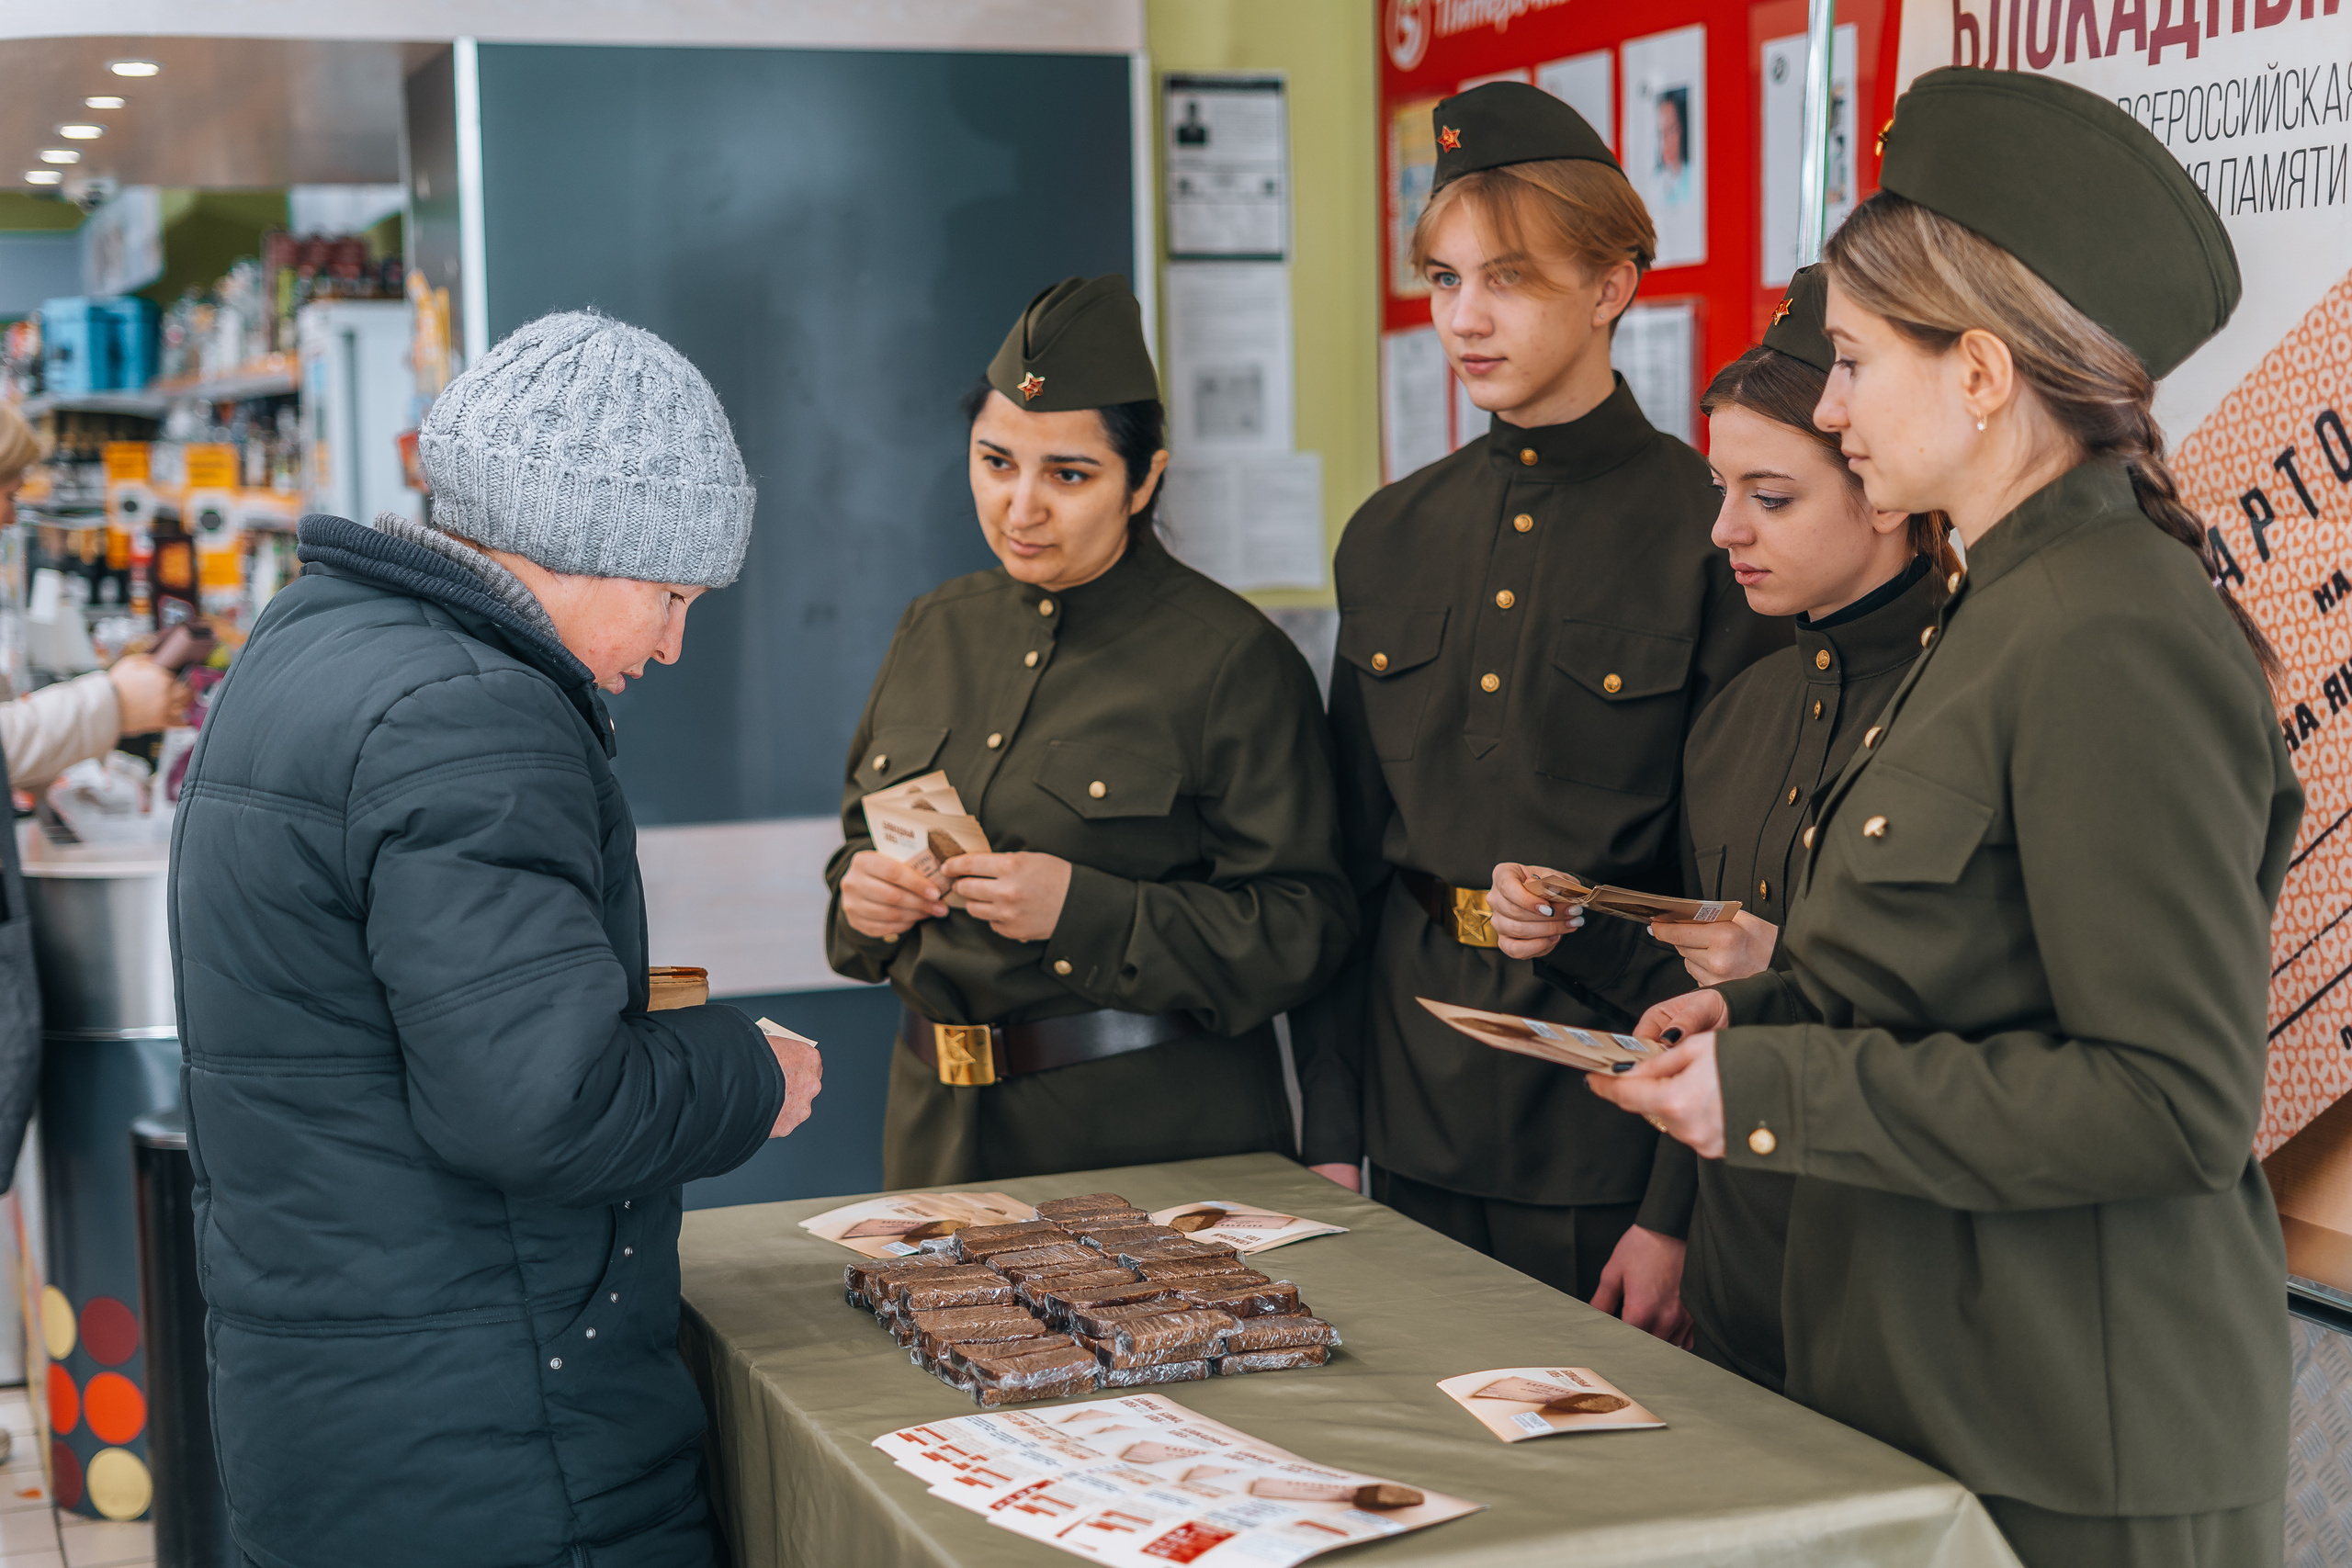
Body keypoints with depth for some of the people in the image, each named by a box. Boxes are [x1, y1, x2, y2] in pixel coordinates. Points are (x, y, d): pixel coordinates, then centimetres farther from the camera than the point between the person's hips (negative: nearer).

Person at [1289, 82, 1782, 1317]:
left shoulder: (1708, 533, -9)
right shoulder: (1391, 535, 8)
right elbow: (1346, 853, 10)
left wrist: (1683, 1207, -13)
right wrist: (1330, 1137, 6)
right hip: (1414, 1129, 5)